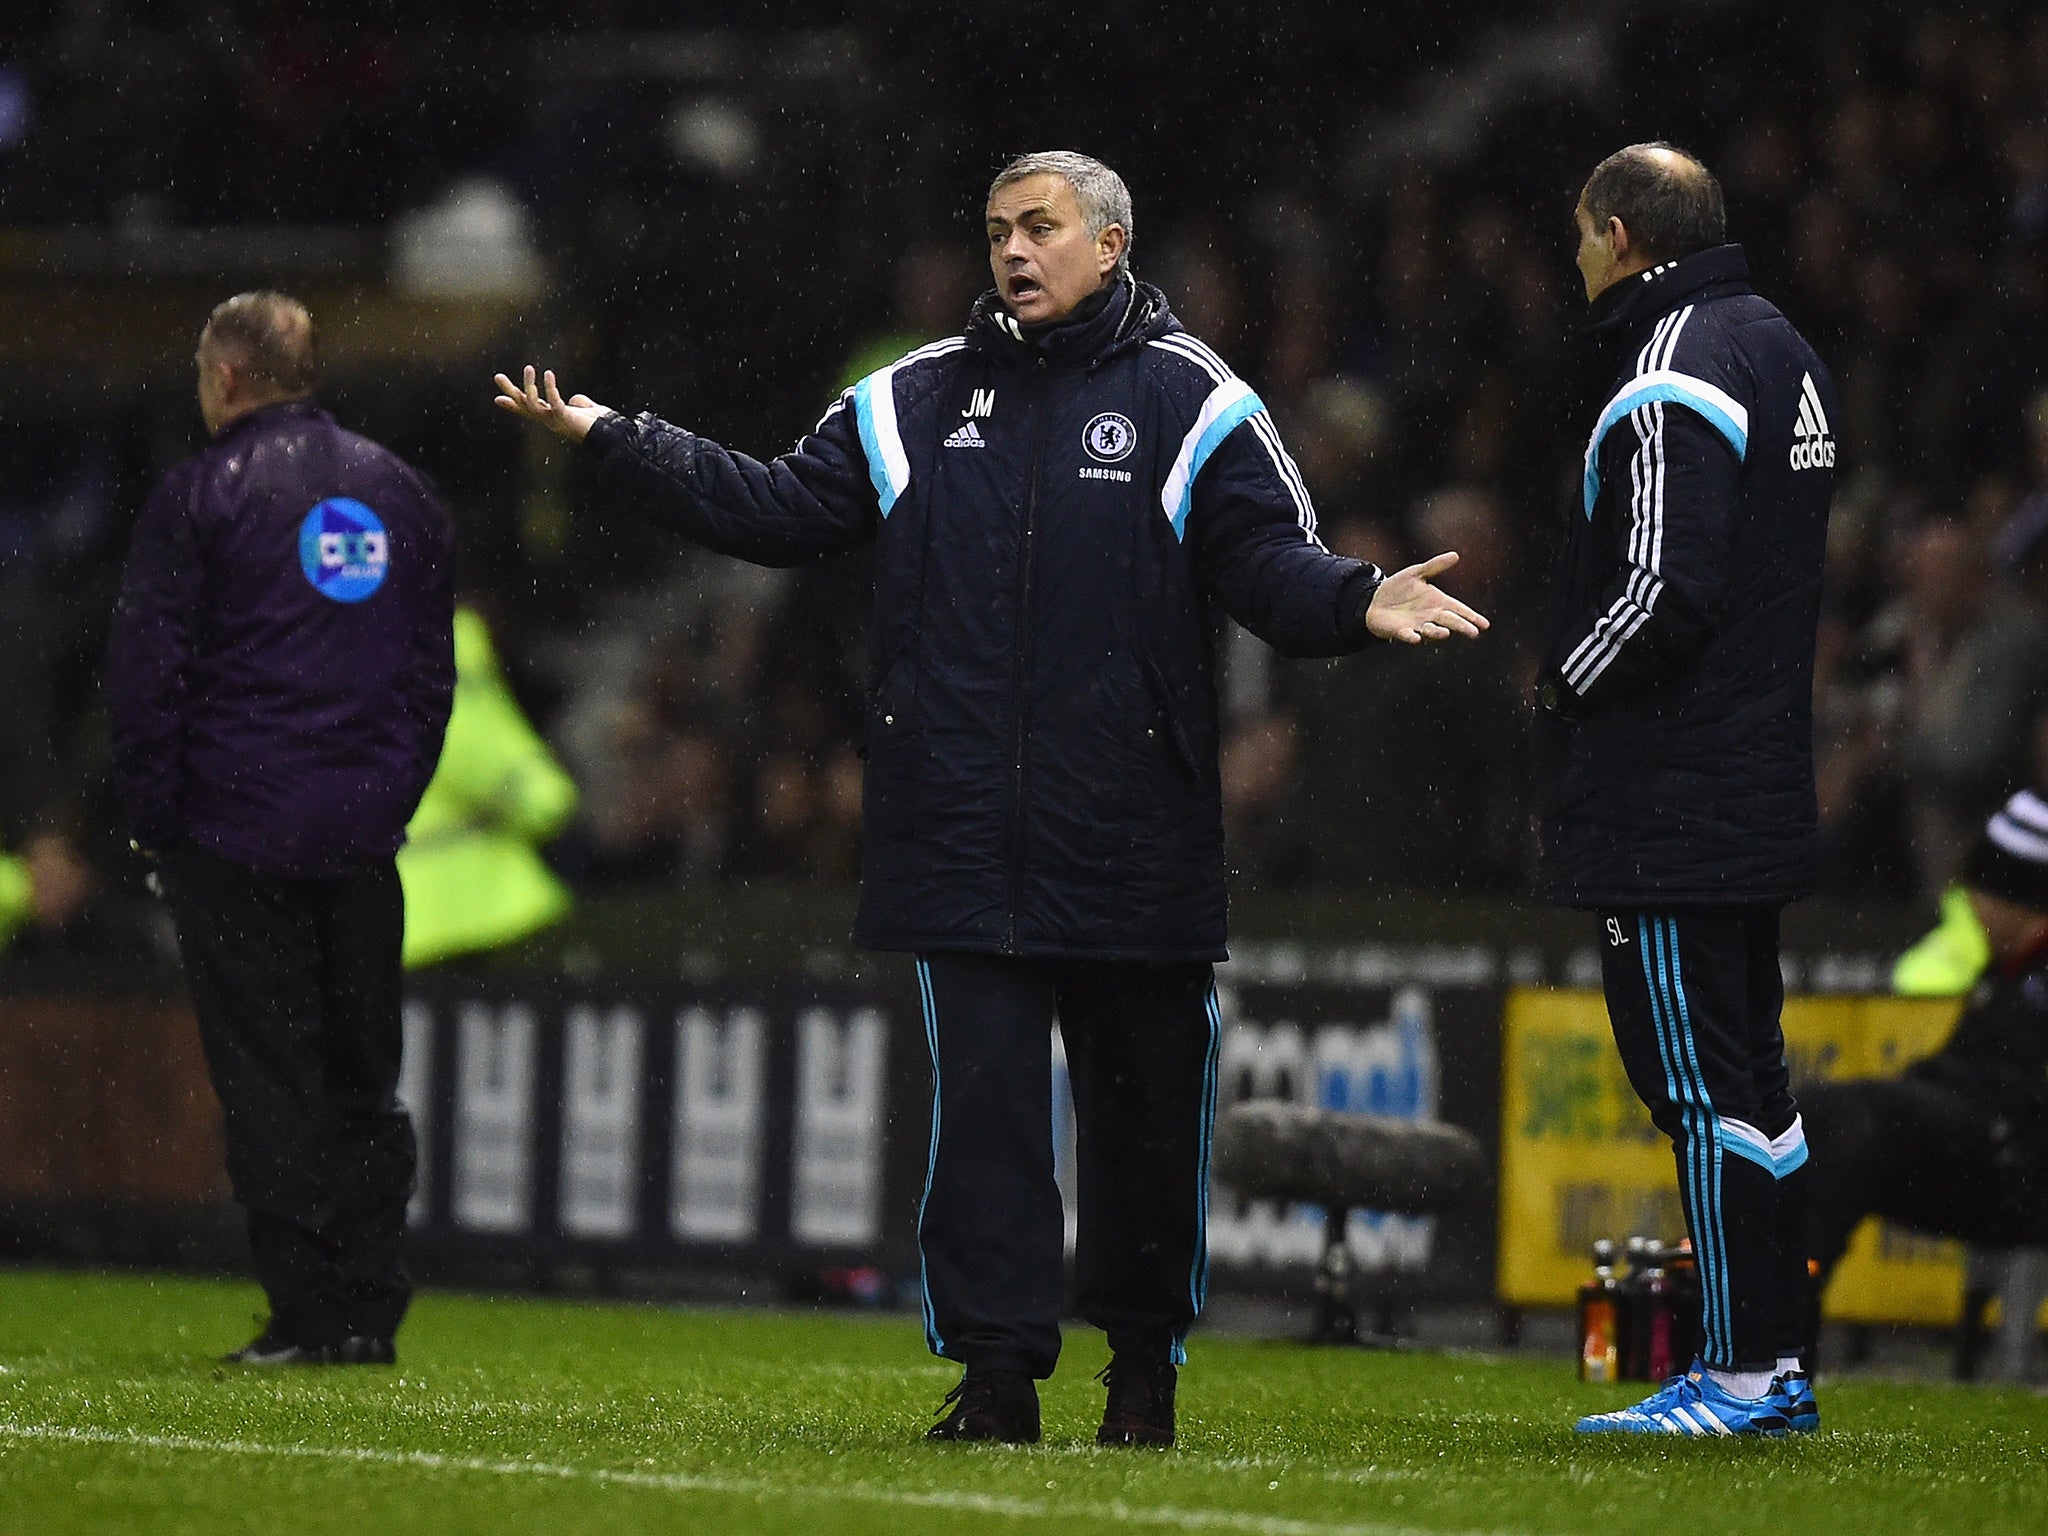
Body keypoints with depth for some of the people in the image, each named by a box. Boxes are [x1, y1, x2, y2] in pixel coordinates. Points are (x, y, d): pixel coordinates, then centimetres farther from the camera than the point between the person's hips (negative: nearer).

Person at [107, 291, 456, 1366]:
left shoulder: (202, 493, -5)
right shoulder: (398, 492, 12)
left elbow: (146, 671, -8)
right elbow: (434, 668, 15)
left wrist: (155, 817, 0)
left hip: (240, 825, -4)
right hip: (365, 834, 5)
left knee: (267, 1076, -1)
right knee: (364, 1076, 10)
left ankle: (308, 1309, -6)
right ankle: (368, 1310, 6)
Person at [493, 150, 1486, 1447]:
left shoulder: (1189, 401, 2)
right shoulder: (920, 401, 13)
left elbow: (1271, 559, -4)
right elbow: (777, 508, 14)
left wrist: (1359, 604, -25)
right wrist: (609, 441, 9)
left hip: (1133, 843, -2)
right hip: (964, 840, 2)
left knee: (1147, 1105, 6)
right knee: (982, 1100, -3)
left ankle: (1146, 1362, 22)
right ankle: (997, 1371, -1)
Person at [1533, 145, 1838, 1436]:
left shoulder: (1673, 383, -16)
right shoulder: (1785, 351, 15)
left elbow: (1665, 591, -25)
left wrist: (1564, 686, -8)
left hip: (1668, 804, -10)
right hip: (1764, 784, 10)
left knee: (1701, 1081, -7)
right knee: (1751, 1073, 14)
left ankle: (1740, 1375, -6)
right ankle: (1777, 1360, 18)